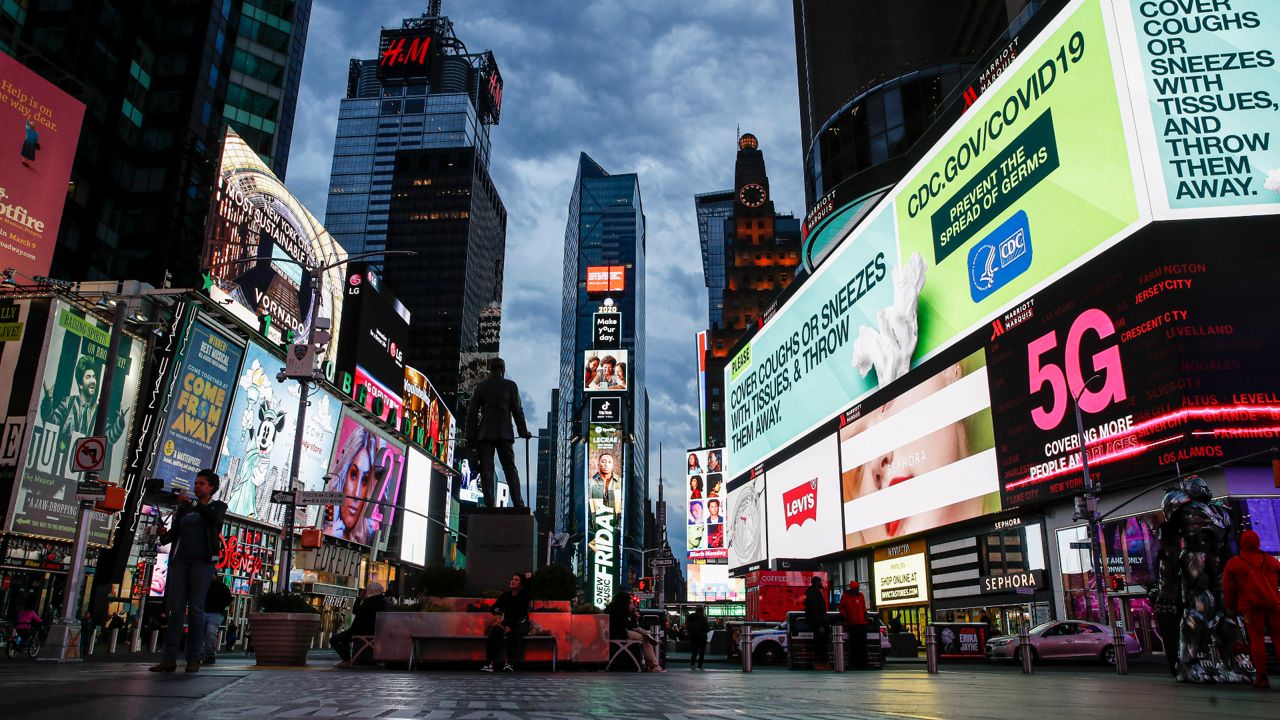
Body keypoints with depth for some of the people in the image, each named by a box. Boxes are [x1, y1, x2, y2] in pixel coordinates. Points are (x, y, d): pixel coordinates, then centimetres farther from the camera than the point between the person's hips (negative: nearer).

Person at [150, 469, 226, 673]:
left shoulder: (217, 505, 10)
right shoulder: (184, 507, 21)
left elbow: (214, 517, -14)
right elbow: (174, 533, 14)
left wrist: (191, 503, -23)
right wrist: (163, 535, -8)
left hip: (202, 560, -4)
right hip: (179, 559, 4)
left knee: (196, 608, -6)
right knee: (175, 608, -3)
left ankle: (194, 658, -5)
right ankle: (170, 658, -5)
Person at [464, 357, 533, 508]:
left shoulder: (481, 387, 7)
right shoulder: (510, 385, 3)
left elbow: (472, 412, 5)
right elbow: (517, 410, 1)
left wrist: (470, 435, 8)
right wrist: (524, 432, 9)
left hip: (484, 434, 1)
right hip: (504, 434, -1)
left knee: (486, 470, 1)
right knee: (510, 468, 6)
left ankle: (490, 504, -5)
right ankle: (518, 503, -1)